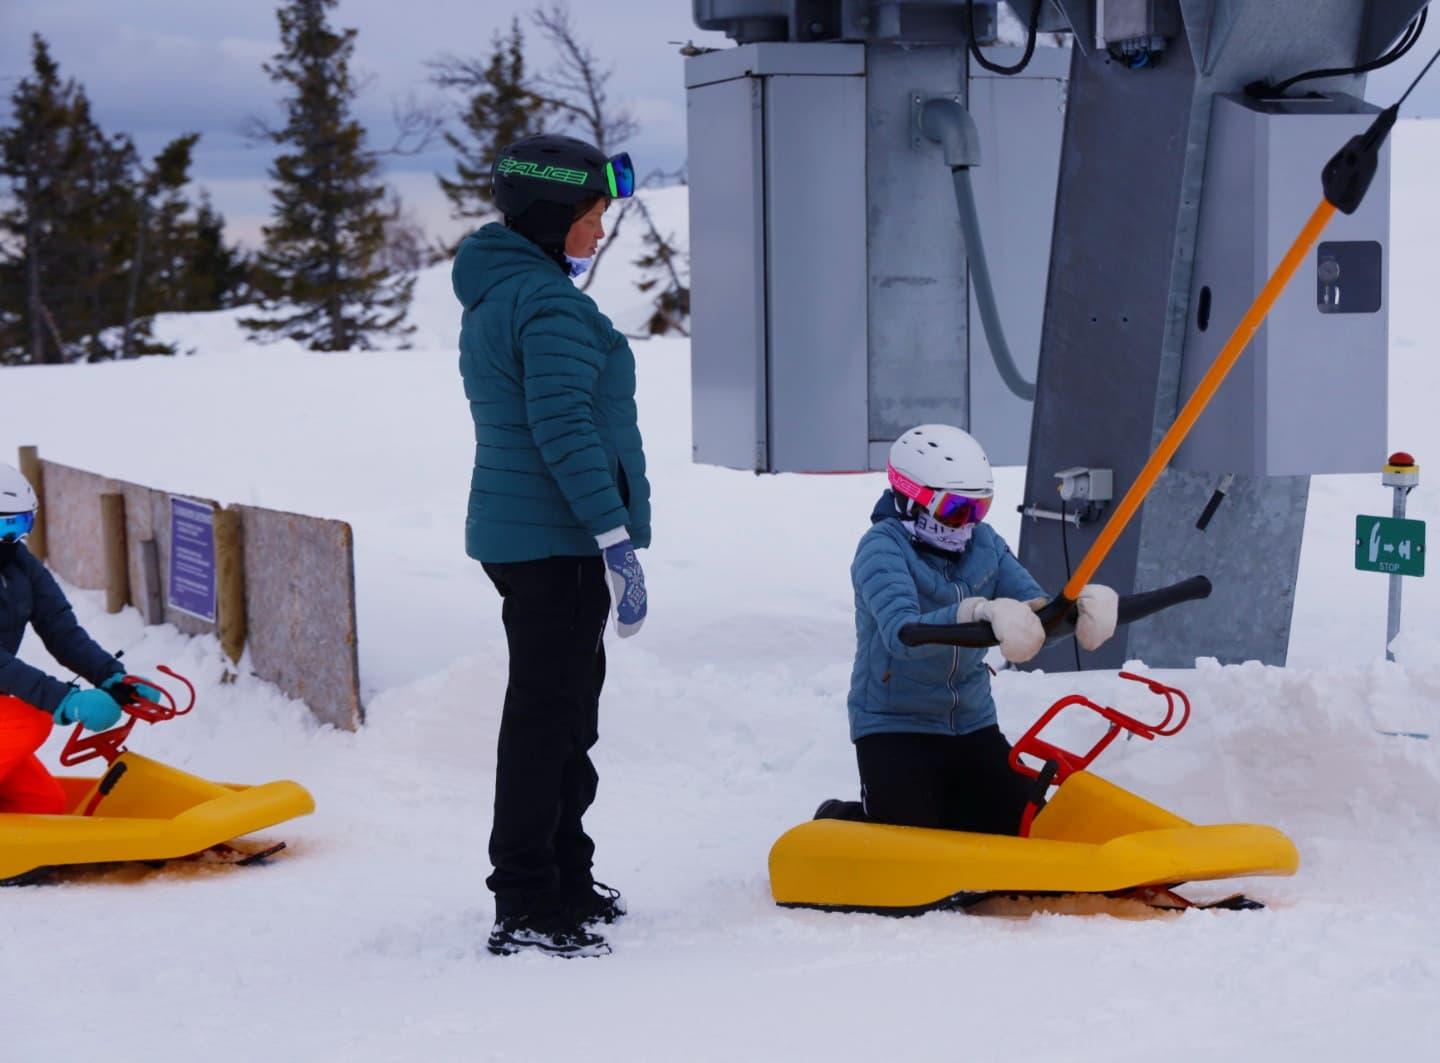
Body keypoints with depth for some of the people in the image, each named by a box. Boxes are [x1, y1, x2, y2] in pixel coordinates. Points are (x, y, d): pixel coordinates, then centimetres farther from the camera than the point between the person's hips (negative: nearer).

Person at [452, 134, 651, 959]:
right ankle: (529, 909, -4)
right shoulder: (549, 302, -16)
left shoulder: (494, 295, 16)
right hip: (556, 540, -10)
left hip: (515, 531, 10)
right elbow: (564, 428, -23)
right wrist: (616, 538, -23)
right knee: (548, 716, -7)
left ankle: (567, 884, 27)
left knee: (564, 710, 18)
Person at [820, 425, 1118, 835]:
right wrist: (979, 611, -52)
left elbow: (1034, 606, -8)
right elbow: (901, 633, -35)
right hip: (894, 725, -6)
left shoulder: (984, 543, 2)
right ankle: (839, 824, 16)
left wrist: (1079, 606, -33)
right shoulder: (883, 547, -18)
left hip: (973, 724, 6)